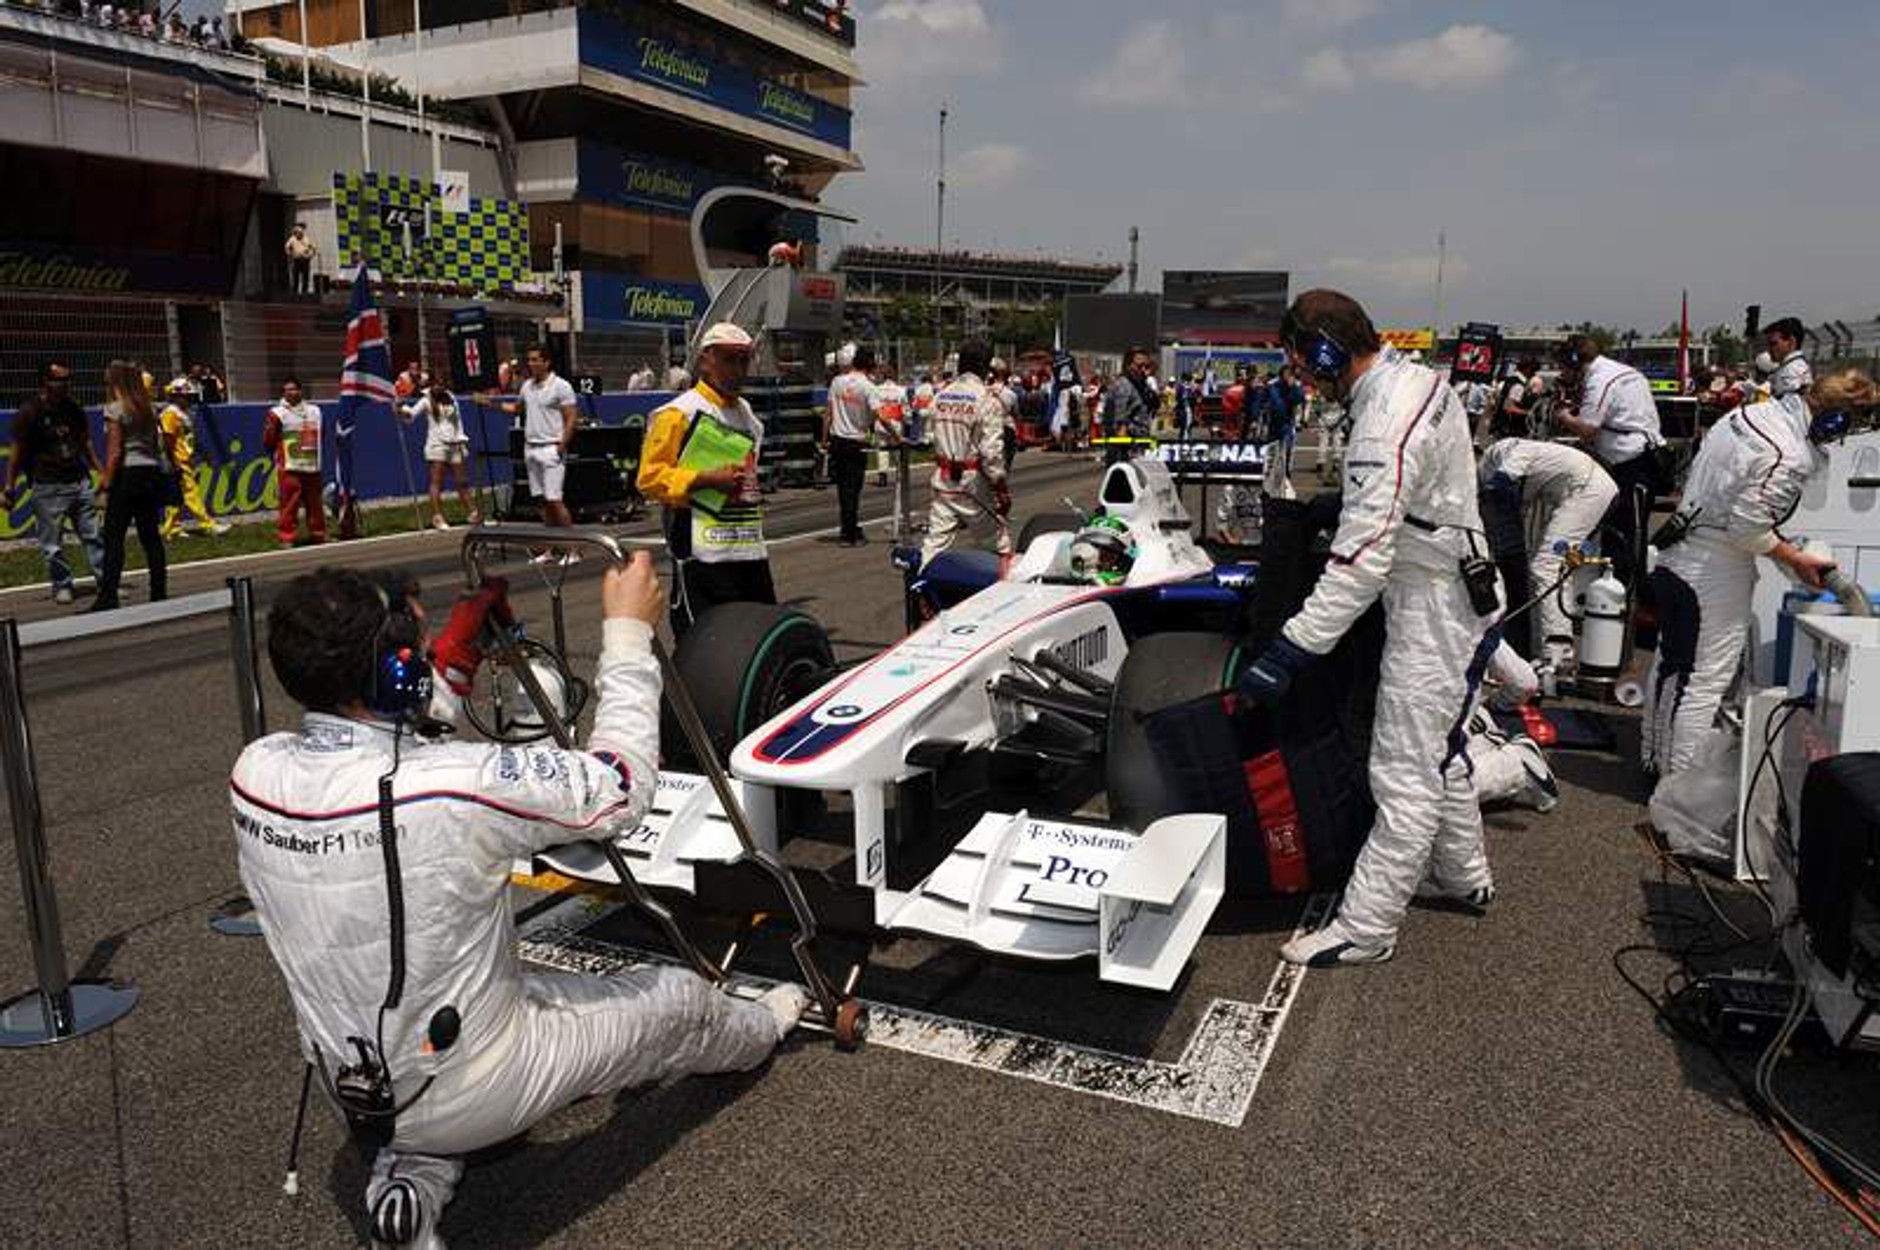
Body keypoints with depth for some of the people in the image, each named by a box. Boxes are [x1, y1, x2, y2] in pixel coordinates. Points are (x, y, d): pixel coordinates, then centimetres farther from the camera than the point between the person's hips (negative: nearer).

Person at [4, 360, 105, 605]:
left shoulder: (74, 409, 10)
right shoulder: (30, 412, -5)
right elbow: (17, 453, -3)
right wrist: (10, 488, -4)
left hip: (79, 481, 5)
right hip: (48, 487, -4)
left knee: (93, 535, 3)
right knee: (52, 543, 1)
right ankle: (62, 586, 11)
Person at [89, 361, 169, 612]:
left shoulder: (115, 409, -7)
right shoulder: (149, 408, 12)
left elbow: (115, 451, -11)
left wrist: (106, 480, -8)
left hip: (127, 473, -7)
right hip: (152, 471, 7)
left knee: (113, 537, -5)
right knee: (151, 535, 9)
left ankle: (108, 597, -9)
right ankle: (159, 592, 9)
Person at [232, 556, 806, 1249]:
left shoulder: (255, 772, -13)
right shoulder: (457, 784, -32)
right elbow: (621, 787, -17)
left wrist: (455, 663, 4)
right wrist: (628, 634, -11)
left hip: (349, 1081, 6)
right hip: (471, 1093, -5)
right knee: (678, 996, 15)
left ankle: (411, 1173, 17)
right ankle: (757, 1031, 48)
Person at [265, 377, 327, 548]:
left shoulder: (314, 411, 13)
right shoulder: (277, 414, -4)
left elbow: (321, 435, 24)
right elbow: (268, 441, -4)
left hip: (312, 465, 5)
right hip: (289, 468, -5)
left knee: (314, 501, 10)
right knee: (289, 502, -7)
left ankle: (318, 534, 20)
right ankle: (287, 537, -2)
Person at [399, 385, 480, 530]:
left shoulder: (451, 399, 14)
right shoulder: (427, 401, 2)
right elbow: (412, 413, -8)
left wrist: (461, 440, 14)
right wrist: (403, 410, -29)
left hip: (454, 446, 4)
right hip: (436, 445, -4)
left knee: (461, 482, 7)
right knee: (437, 482, -6)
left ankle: (472, 513, 14)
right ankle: (437, 517, -5)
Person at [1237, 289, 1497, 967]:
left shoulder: (1387, 427, -27)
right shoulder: (1417, 378, 5)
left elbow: (1360, 562, -31)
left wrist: (1290, 650, -31)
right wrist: (1336, 515, 20)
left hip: (1433, 607, -11)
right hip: (1455, 591, 11)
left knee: (1404, 773, -4)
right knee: (1437, 749, 24)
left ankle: (1365, 928, 4)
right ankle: (1463, 875, 41)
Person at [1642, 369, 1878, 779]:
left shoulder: (1746, 414, 6)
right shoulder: (1789, 457, -21)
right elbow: (1748, 526, -23)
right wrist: (1795, 559, -8)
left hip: (1677, 556, 10)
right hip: (1714, 574, -10)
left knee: (1669, 666, 19)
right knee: (1704, 683, -1)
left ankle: (1656, 760, 32)